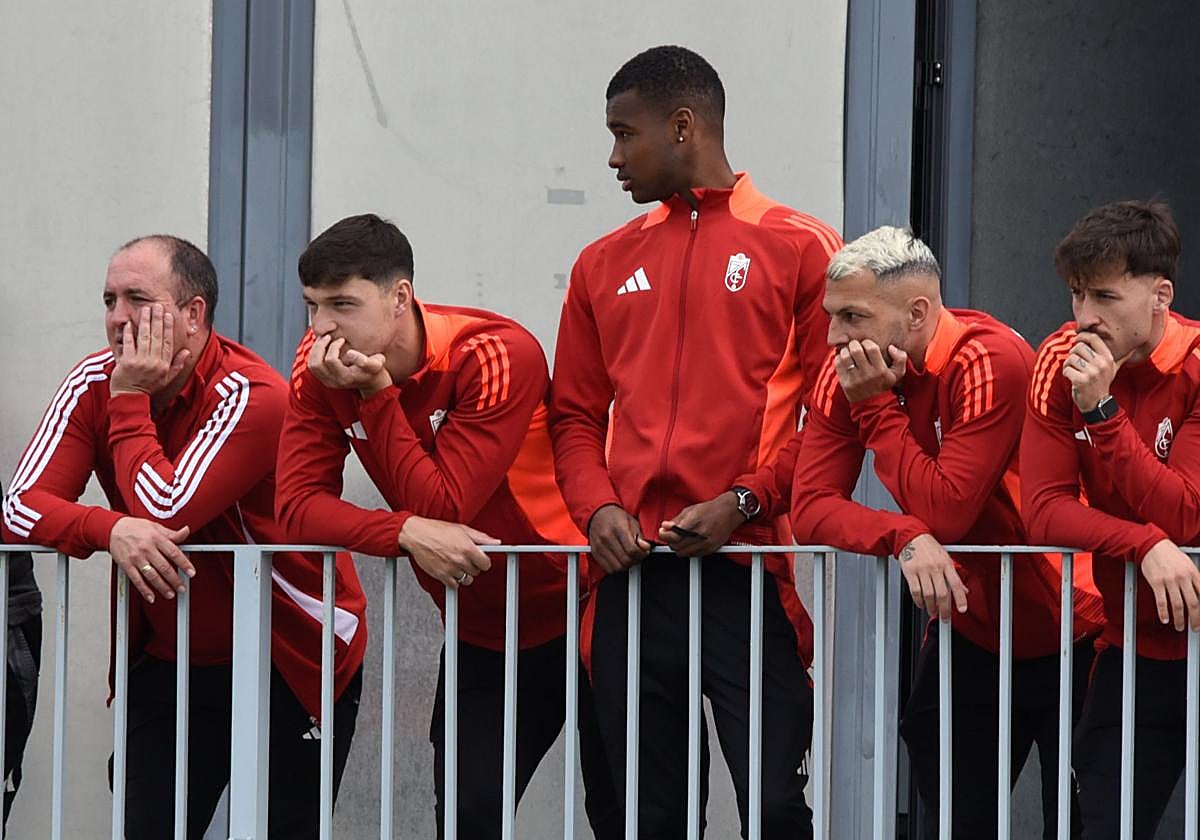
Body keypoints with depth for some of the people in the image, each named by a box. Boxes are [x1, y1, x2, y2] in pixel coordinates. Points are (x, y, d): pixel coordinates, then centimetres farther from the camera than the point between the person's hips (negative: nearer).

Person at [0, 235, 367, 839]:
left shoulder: (251, 397, -21)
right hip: (169, 664, 5)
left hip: (291, 664, -5)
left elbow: (163, 514, -31)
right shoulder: (94, 382, -4)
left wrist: (131, 402, -21)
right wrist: (112, 530, -34)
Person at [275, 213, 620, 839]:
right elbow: (298, 505, -16)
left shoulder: (495, 356, -24)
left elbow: (442, 508, -26)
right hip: (481, 639, 5)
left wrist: (377, 394, -27)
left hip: (581, 616, -5)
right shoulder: (320, 368, -8)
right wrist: (405, 533, -32)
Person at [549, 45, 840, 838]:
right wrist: (597, 507, -2)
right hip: (634, 575, 4)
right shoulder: (605, 264, 16)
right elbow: (576, 414, 17)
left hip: (751, 573, -4)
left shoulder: (800, 248, 3)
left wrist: (744, 504, -12)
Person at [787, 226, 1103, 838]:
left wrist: (876, 405, -24)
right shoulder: (845, 375, -5)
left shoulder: (990, 362, -24)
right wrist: (905, 538, -30)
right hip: (968, 637, 6)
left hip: (1066, 636, -6)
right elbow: (810, 507, -13)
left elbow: (946, 513, -29)